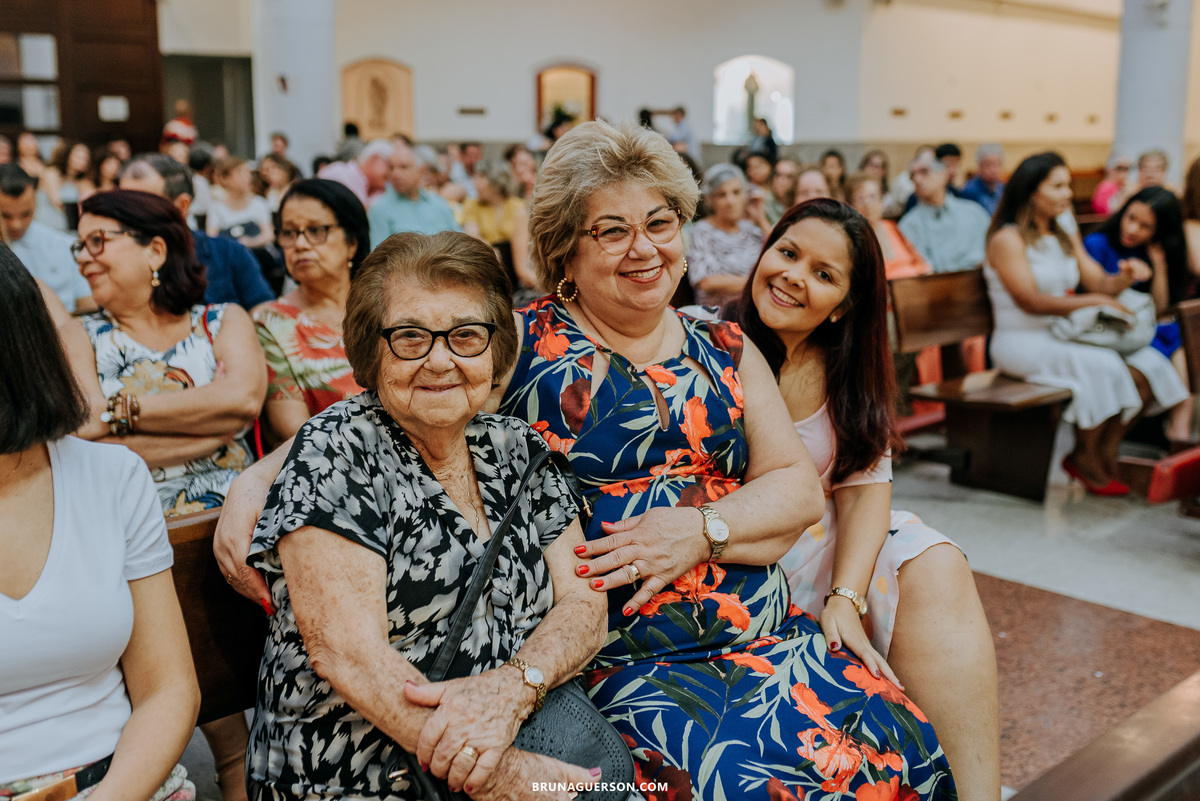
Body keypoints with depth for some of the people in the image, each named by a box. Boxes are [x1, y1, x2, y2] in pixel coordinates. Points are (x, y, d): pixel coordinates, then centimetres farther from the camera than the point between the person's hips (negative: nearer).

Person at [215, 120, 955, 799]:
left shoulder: (725, 351, 14)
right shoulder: (522, 347, 1)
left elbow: (799, 487, 9)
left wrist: (700, 529, -10)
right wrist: (257, 482, -21)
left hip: (767, 633, 5)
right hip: (619, 656, -4)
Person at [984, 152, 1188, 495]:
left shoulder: (1063, 239, 19)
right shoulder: (1007, 239, -7)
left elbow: (1099, 282, 12)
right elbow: (1031, 302, -16)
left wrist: (1124, 278, -11)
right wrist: (1092, 302, -16)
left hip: (1066, 336, 8)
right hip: (1023, 342, -8)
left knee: (1146, 366, -12)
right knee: (1103, 365, -29)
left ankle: (1105, 452, -4)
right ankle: (1085, 458, -9)